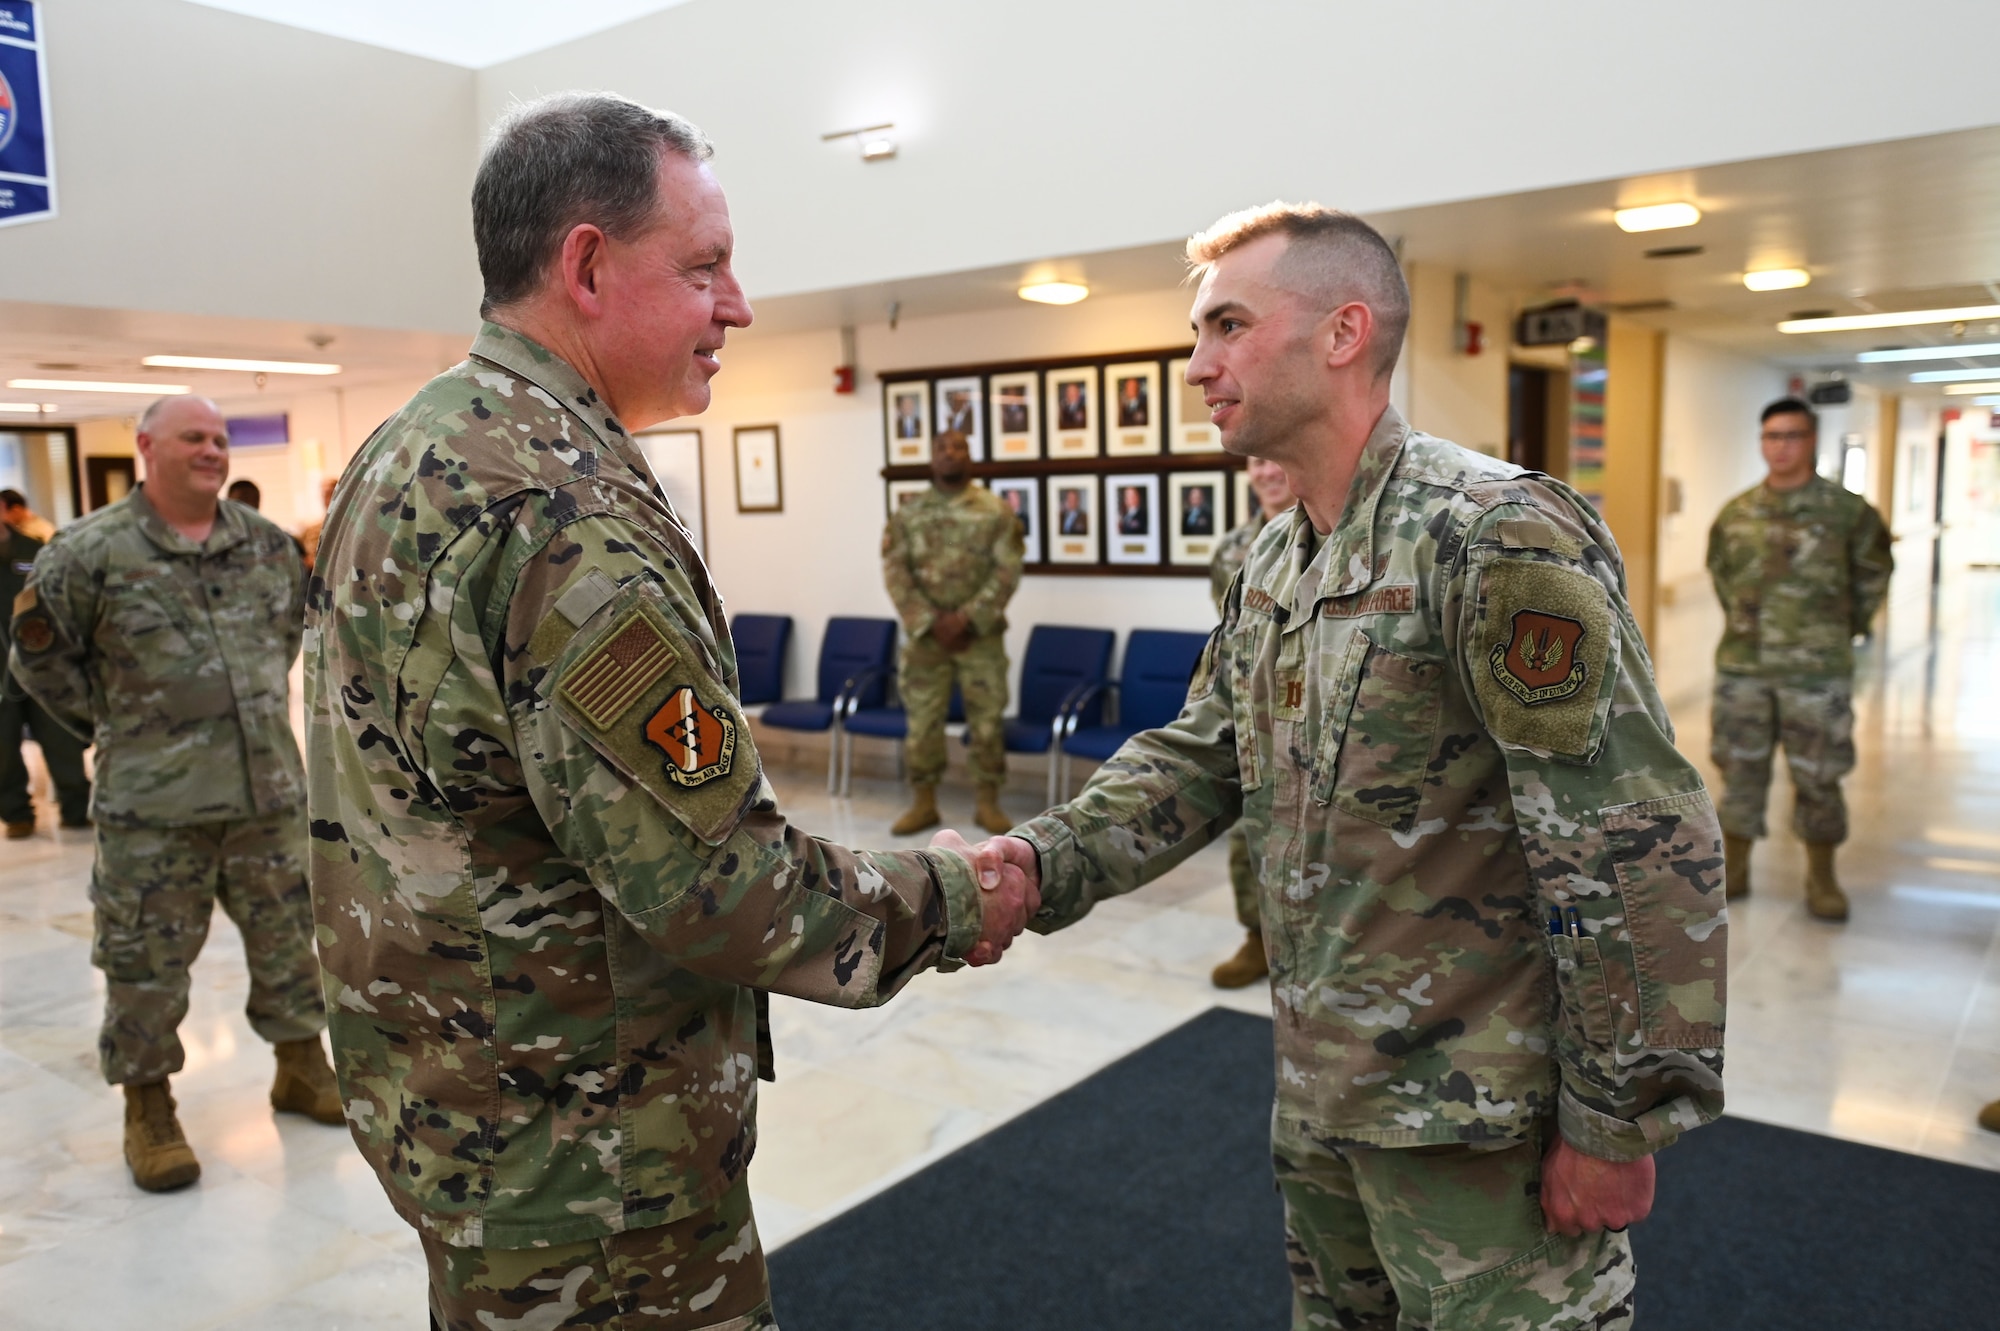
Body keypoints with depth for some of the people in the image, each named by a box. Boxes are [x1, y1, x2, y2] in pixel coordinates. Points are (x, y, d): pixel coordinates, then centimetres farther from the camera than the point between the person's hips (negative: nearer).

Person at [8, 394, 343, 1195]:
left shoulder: (266, 545, 7)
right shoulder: (91, 551, -6)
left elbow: (295, 625, 24)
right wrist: (112, 720, 3)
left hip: (269, 790, 4)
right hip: (153, 806, -4)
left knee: (288, 939, 14)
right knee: (146, 962, 5)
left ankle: (301, 1067, 32)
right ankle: (148, 1109, 23)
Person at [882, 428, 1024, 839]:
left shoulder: (996, 510, 0)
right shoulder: (907, 514, 4)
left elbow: (1008, 571, -7)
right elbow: (895, 573, -2)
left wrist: (967, 618, -15)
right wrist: (931, 622, -13)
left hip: (981, 634, -1)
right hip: (924, 634, 1)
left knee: (986, 719, 3)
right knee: (922, 720, 5)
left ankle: (988, 804, 15)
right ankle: (923, 803, 17)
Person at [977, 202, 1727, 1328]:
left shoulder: (1495, 536, -22)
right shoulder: (1273, 562, 6)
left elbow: (1642, 852, -22)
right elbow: (1200, 758, 9)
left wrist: (1619, 1124, -18)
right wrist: (1051, 860, -7)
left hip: (1479, 1124, -8)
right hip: (1321, 1097, 8)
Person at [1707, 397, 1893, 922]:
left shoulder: (1847, 511, -3)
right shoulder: (1735, 514, 3)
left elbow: (1874, 575, 9)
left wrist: (1845, 628, 12)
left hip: (1817, 671, -2)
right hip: (1741, 668, 2)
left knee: (1817, 778, 5)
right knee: (1740, 771, 10)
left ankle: (1822, 879, 21)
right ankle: (1734, 869, 24)